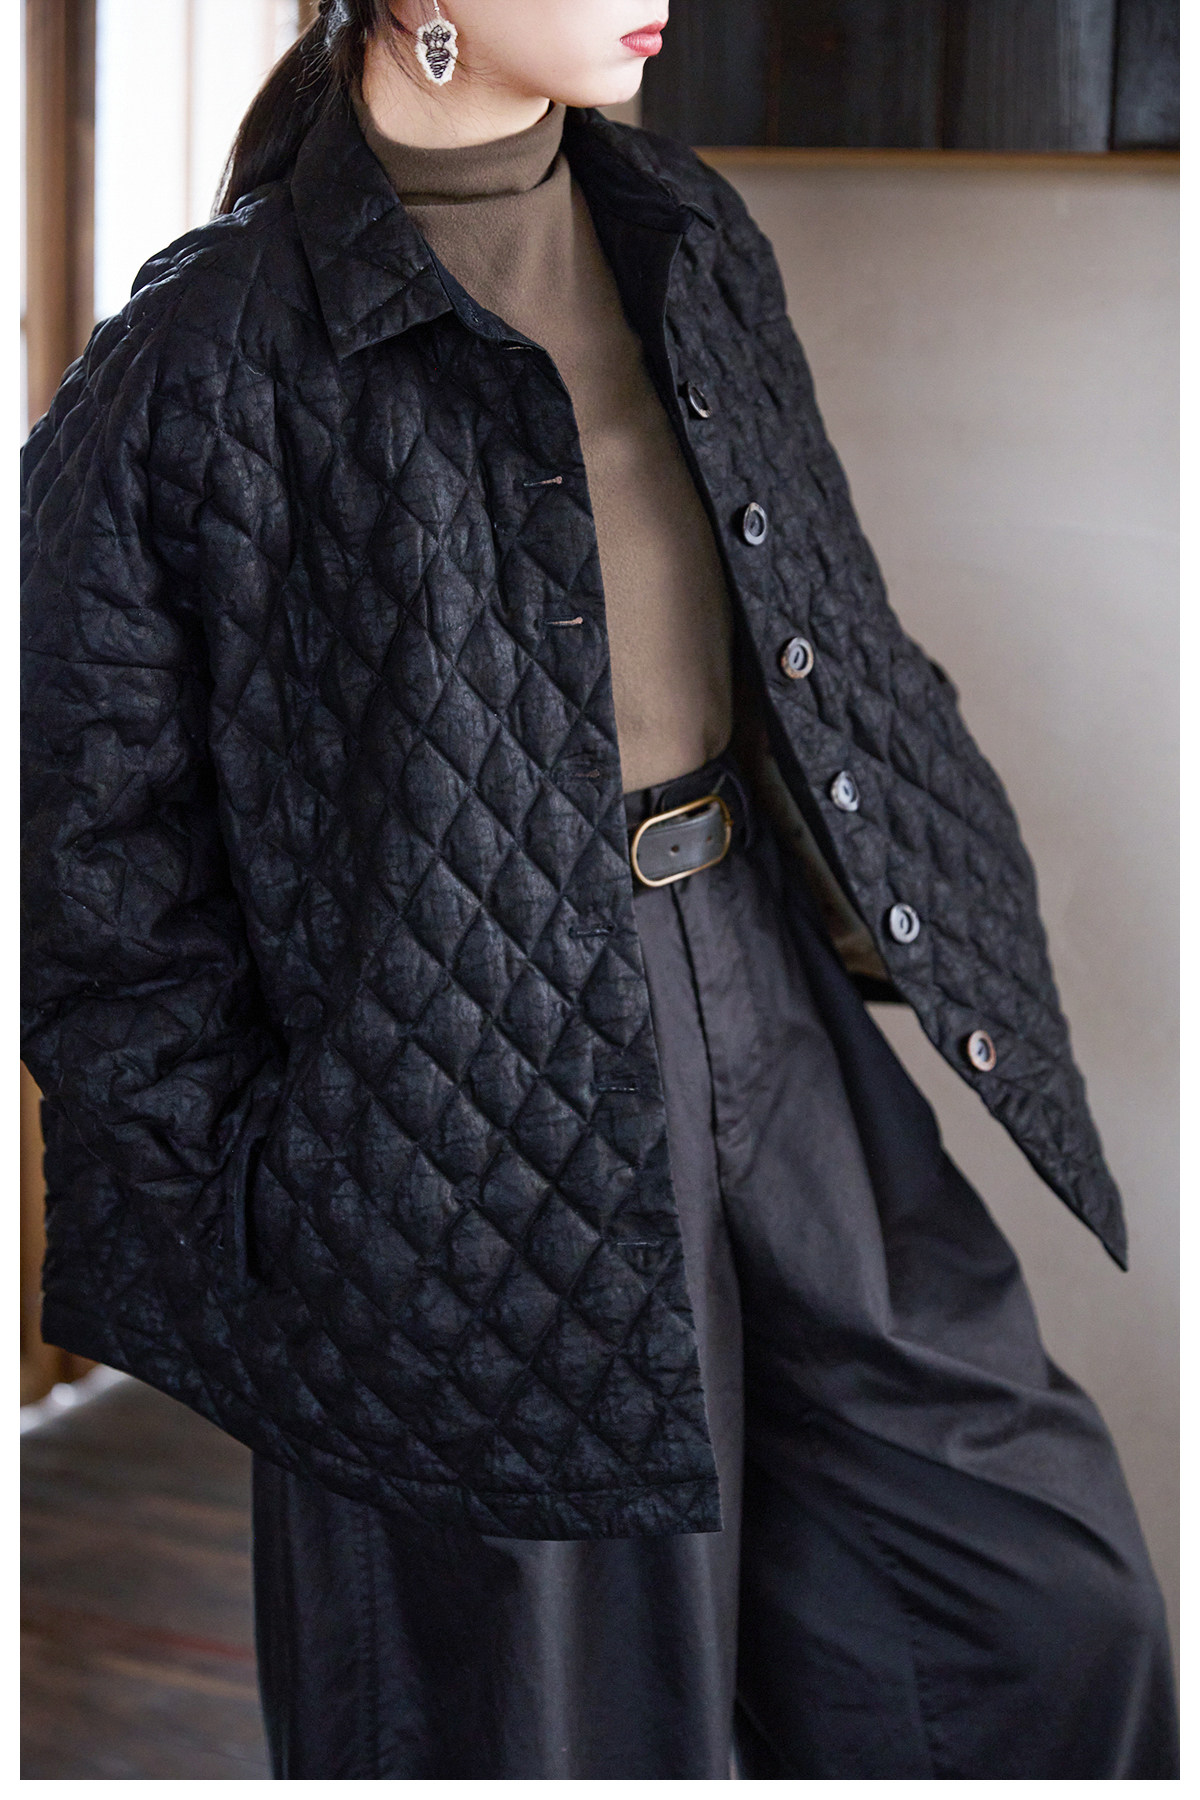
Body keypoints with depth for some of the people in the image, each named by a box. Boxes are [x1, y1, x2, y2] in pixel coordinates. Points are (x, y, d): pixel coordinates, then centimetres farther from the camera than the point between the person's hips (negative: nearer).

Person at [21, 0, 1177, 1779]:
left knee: (1050, 1596, 10)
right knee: (560, 1698, 10)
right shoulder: (213, 353, -13)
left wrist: (913, 935, 11)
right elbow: (108, 857, -8)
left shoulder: (692, 239, 6)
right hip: (476, 1090, -6)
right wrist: (252, 1224, -7)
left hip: (771, 1012, 6)